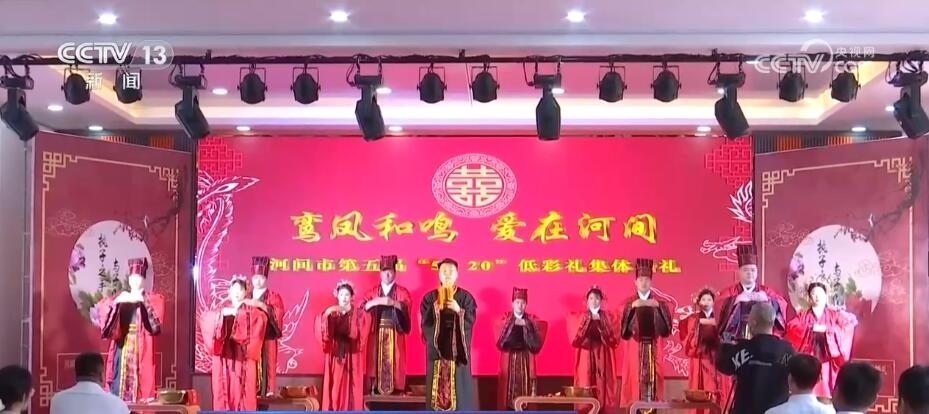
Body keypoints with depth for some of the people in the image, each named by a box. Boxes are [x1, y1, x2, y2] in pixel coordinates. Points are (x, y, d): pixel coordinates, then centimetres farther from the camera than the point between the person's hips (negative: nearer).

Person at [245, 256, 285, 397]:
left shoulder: (273, 296, 5)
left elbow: (278, 313, -11)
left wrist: (261, 305, -20)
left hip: (267, 338, -3)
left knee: (266, 365, -7)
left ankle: (267, 392, -6)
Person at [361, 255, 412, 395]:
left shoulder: (402, 291, 7)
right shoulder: (373, 291, 13)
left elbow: (407, 306, -11)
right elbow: (361, 306, 0)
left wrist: (392, 302, -27)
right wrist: (374, 302, -19)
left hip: (394, 332, -2)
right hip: (377, 331, 2)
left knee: (394, 360, -6)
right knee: (376, 359, -4)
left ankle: (395, 389, -4)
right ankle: (376, 388, -1)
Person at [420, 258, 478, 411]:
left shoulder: (466, 297, 4)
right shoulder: (429, 297, 6)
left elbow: (471, 320, -4)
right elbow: (424, 322, -1)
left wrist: (459, 311, -20)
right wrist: (435, 308, -17)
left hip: (458, 349, -1)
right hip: (437, 349, 1)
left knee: (460, 387, -3)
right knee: (438, 388, -1)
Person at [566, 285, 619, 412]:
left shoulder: (610, 317, 9)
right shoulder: (577, 317, 8)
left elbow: (615, 340, -4)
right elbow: (574, 339, -6)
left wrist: (601, 322, -13)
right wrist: (587, 320, -13)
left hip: (604, 360, 1)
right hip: (585, 360, -1)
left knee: (604, 391, -5)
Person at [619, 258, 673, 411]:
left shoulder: (659, 302, 10)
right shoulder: (629, 302, 8)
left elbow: (666, 325, -2)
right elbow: (623, 326, -4)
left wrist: (658, 307, -15)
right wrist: (632, 307, -17)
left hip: (653, 348, 1)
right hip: (634, 348, -1)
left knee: (652, 378, -5)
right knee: (635, 379, -7)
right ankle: (634, 408, -6)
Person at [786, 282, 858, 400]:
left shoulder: (834, 314, 11)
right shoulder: (803, 316, 9)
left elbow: (851, 322, -3)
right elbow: (791, 326, -8)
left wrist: (827, 329, -11)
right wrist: (812, 327, -16)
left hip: (827, 361, 0)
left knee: (826, 392, -4)